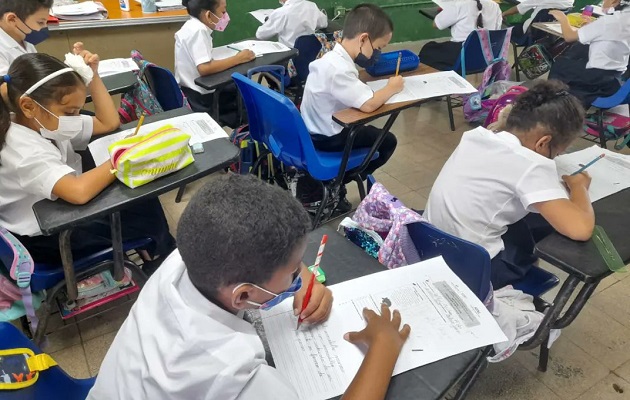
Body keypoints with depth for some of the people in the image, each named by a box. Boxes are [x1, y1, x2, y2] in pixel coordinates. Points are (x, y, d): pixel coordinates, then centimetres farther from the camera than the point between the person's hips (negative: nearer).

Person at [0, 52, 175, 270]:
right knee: (146, 220, -7)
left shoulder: (44, 124, -3)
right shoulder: (23, 151, -32)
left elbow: (109, 123, 4)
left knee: (145, 206, 0)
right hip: (42, 239, -8)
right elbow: (79, 192, -49)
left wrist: (92, 75, -6)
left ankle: (166, 257, 21)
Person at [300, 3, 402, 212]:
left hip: (315, 129, 10)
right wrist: (391, 88, -18)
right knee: (386, 141, 4)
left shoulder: (333, 57, 2)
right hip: (326, 138, -10)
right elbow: (368, 104, -36)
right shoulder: (338, 69, -29)